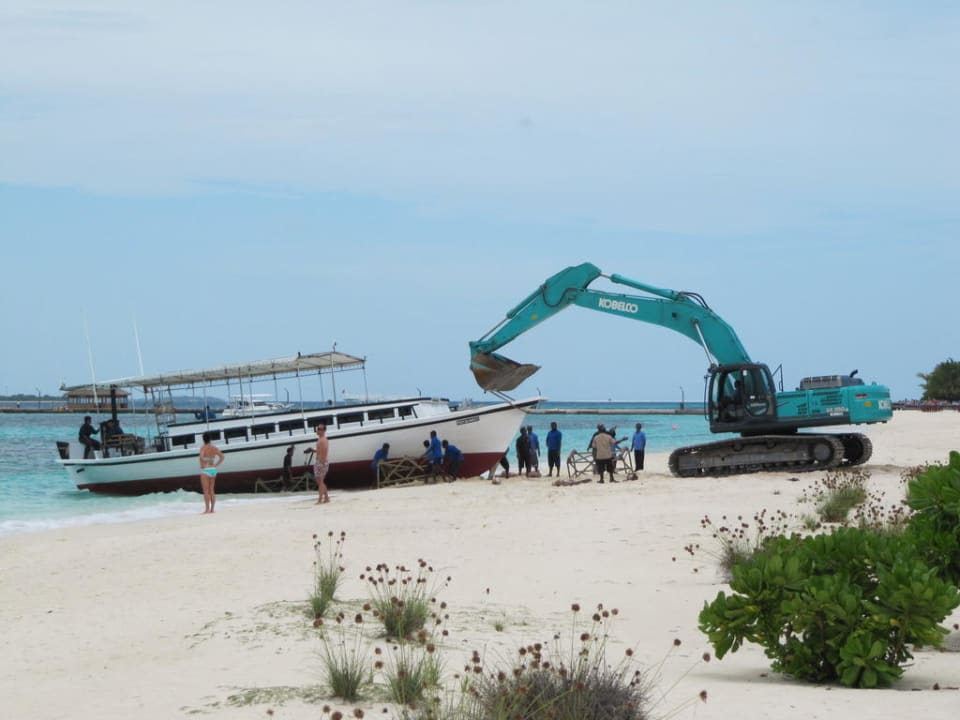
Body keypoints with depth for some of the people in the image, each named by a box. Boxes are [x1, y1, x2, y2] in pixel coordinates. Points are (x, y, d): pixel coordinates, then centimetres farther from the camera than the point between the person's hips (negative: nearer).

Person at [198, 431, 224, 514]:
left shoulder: (203, 447, -11)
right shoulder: (214, 447, 7)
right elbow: (222, 457, 7)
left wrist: (202, 465, -14)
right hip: (213, 470, 6)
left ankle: (207, 509, -6)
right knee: (212, 491, 11)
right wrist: (216, 465, 10)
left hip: (205, 470, -6)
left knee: (206, 491, -4)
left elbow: (201, 457, -29)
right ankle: (212, 509, 11)